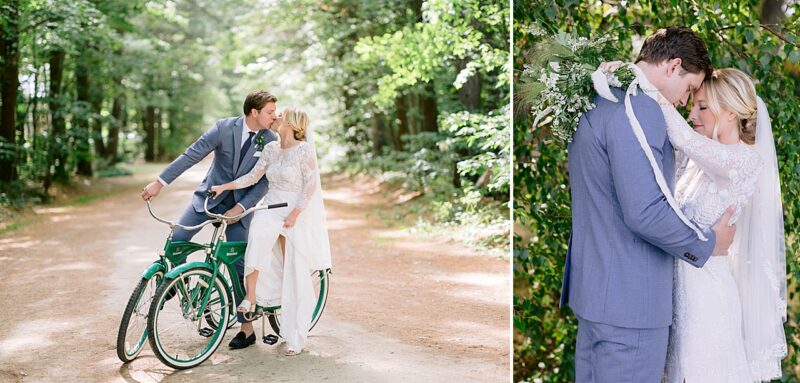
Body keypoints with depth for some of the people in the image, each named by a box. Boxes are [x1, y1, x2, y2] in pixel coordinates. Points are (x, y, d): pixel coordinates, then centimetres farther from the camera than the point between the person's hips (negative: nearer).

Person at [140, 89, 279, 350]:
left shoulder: (271, 142, -9)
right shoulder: (224, 128, -12)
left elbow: (264, 181, -10)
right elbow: (191, 155, -12)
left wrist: (240, 207, -21)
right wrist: (160, 182, -15)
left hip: (239, 205, 0)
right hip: (210, 196, 0)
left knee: (239, 264, 0)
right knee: (177, 237, -19)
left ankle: (247, 328, 8)